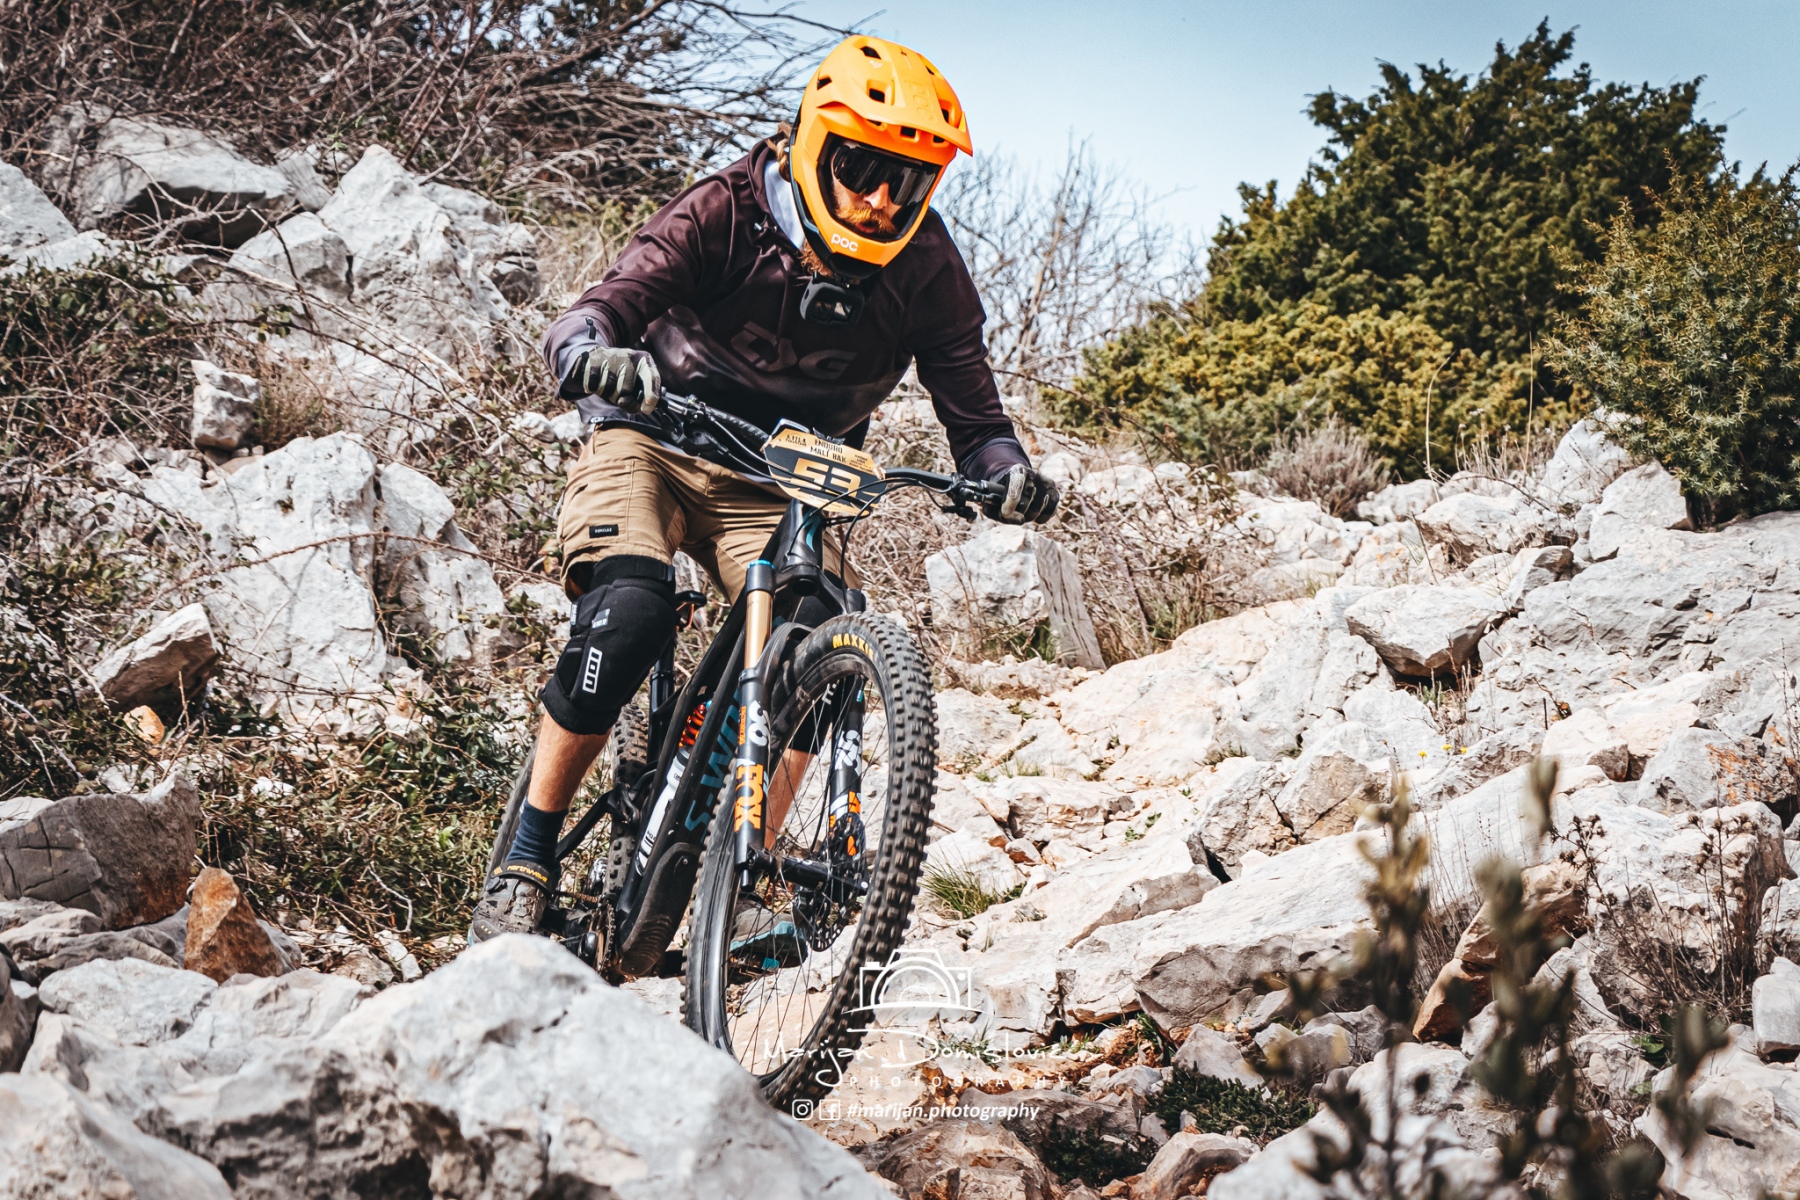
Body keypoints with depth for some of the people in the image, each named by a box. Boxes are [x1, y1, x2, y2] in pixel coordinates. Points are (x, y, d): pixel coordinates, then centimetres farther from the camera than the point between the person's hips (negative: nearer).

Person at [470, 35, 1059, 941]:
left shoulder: (927, 273, -10)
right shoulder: (729, 212, -18)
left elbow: (972, 413, -11)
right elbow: (599, 311, -28)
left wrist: (1006, 469, -34)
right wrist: (593, 353, -53)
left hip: (774, 488, 3)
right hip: (654, 446, -3)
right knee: (630, 610, -29)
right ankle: (525, 865, -17)